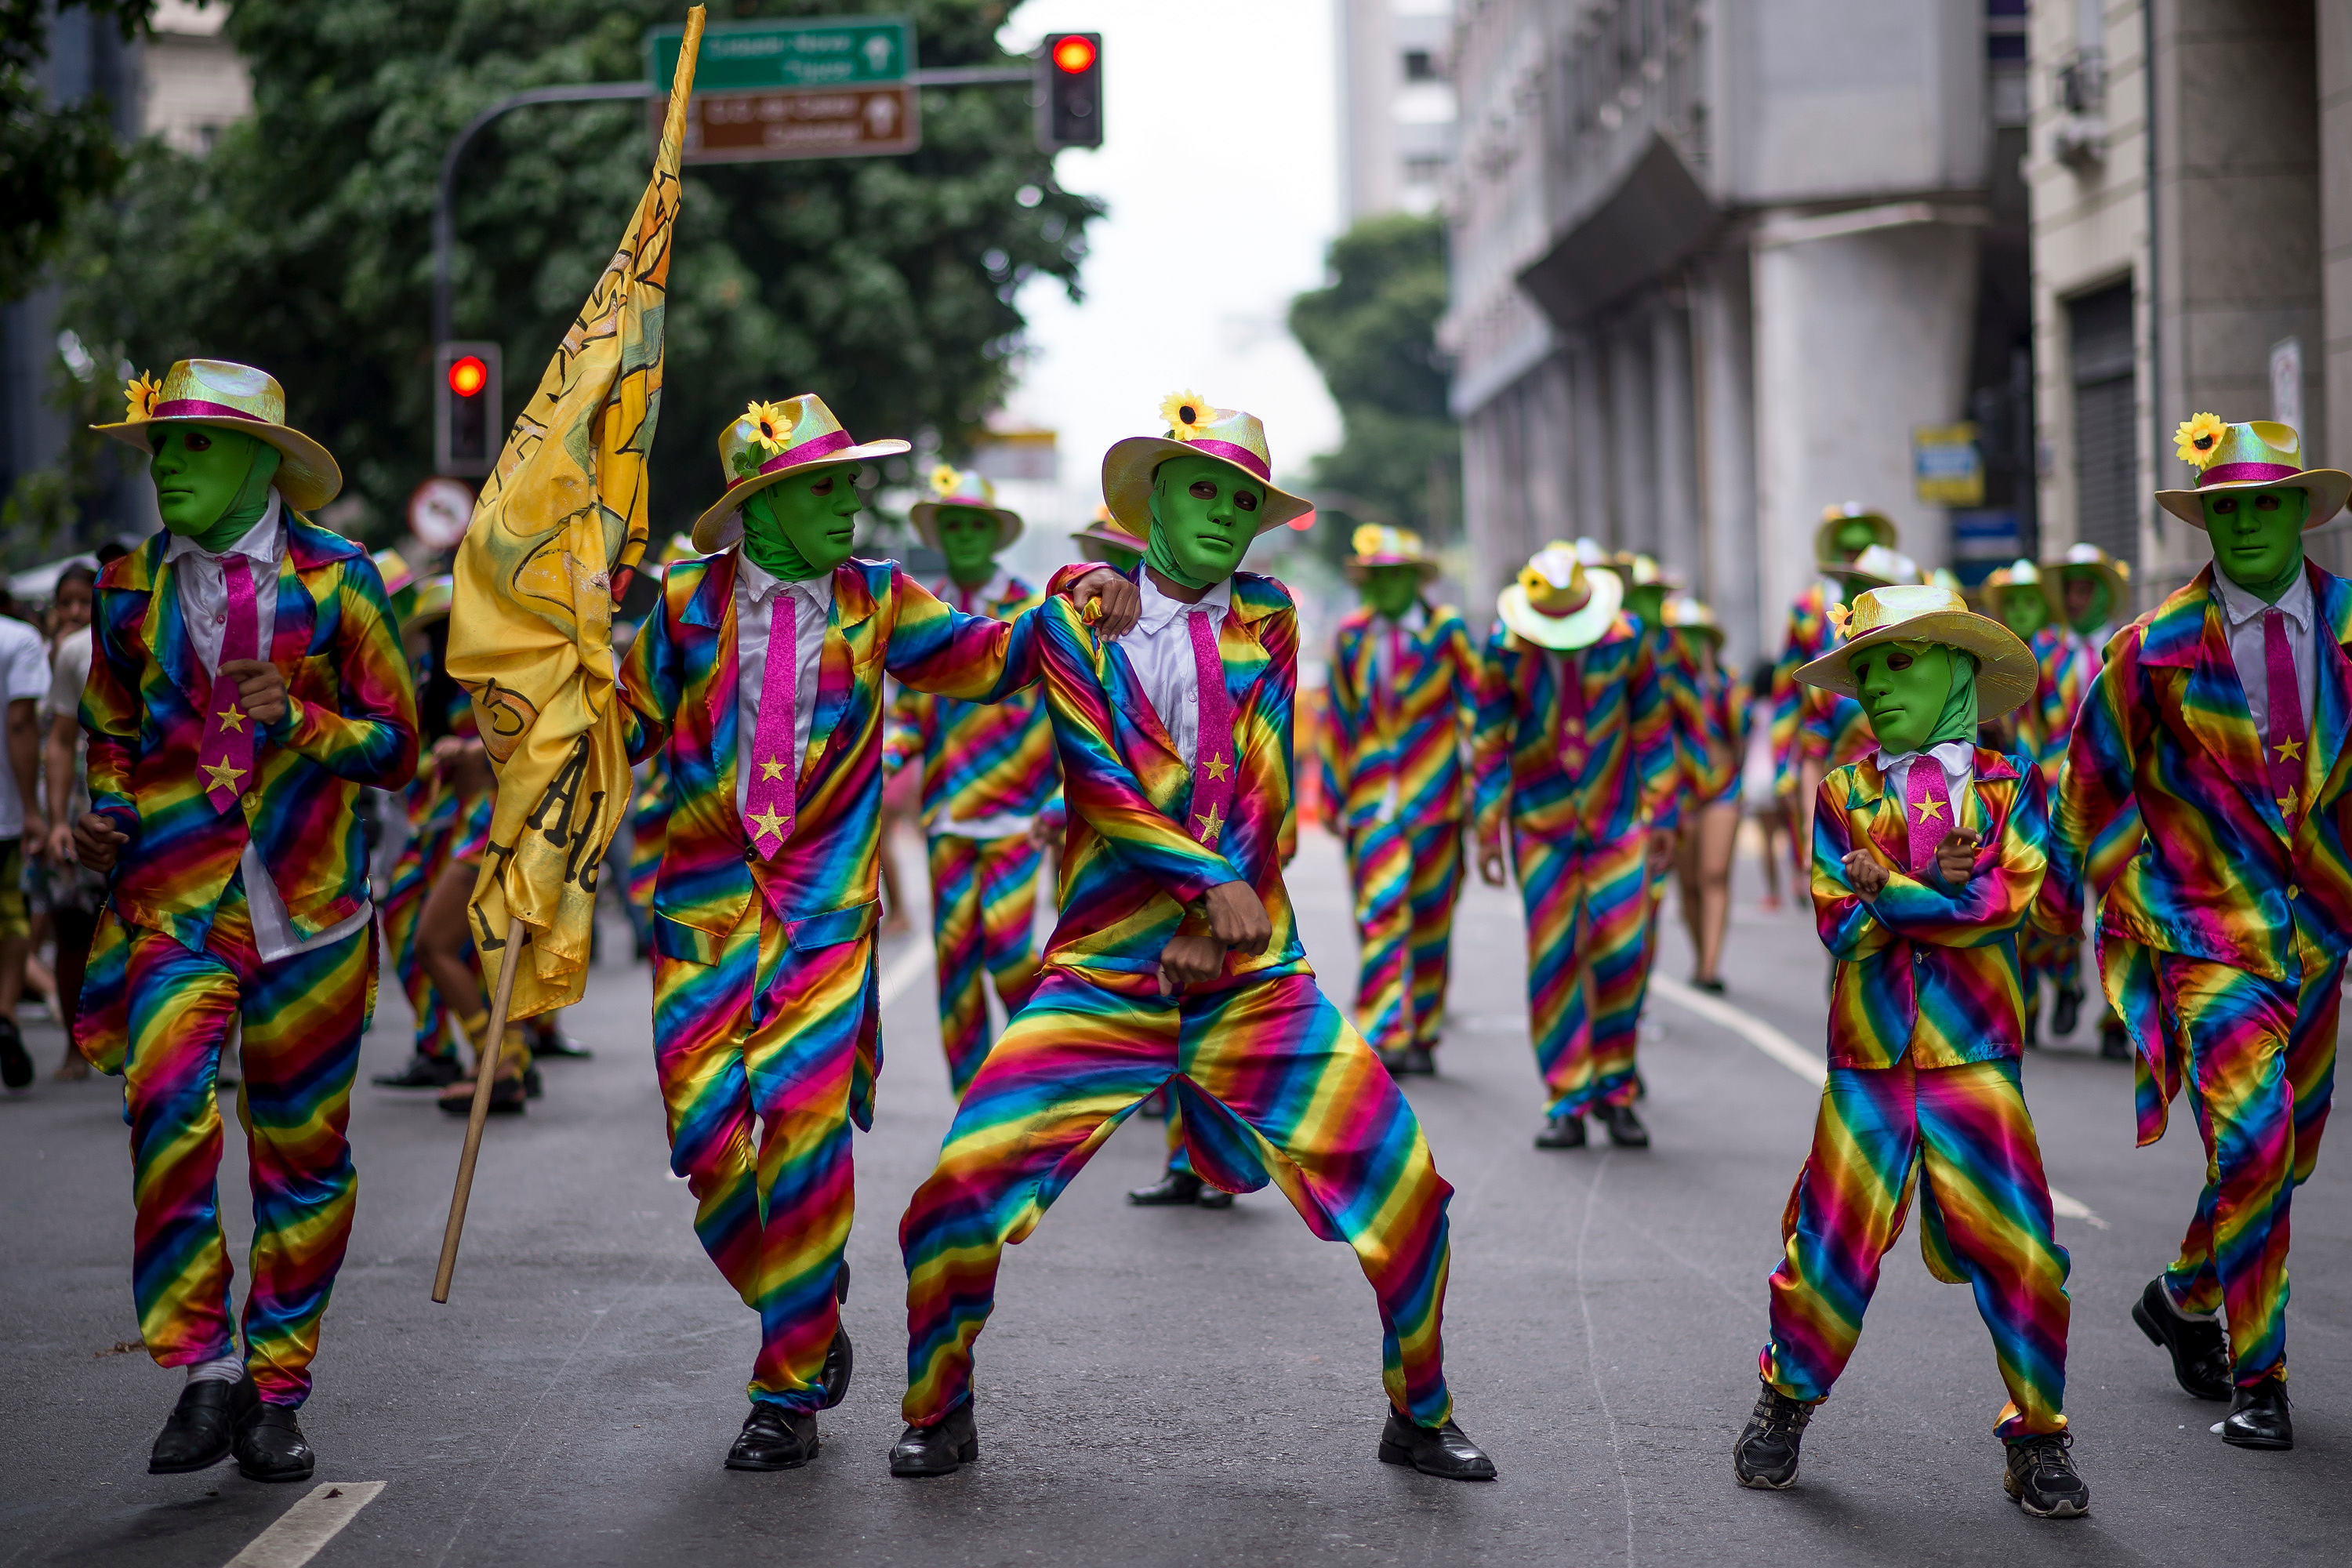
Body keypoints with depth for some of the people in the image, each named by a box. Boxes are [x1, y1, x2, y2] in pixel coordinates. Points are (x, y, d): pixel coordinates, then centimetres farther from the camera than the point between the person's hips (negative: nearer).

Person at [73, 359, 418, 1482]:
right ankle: (204, 1372, -10)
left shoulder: (335, 582, 1)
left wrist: (300, 721, -15)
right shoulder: (131, 589, 8)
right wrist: (107, 812, 1)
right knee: (164, 1108, -19)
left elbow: (396, 748, 2)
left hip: (305, 904, -1)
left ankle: (275, 1393, 18)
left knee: (303, 1149, 5)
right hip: (175, 899, 1)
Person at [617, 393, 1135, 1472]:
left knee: (803, 1130, -10)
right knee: (705, 1134, -1)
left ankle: (789, 1391, -1)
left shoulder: (875, 600, 6)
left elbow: (976, 655, -4)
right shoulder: (689, 602, 5)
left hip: (826, 910, -1)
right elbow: (629, 723, 12)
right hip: (704, 903, 1)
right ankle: (805, 1317, 25)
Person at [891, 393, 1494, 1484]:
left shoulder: (1266, 620, 9)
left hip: (1255, 974, 2)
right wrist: (1210, 882, -20)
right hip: (1103, 971, -2)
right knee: (962, 1184, -12)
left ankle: (1420, 1414, 12)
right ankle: (938, 1414, 10)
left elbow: (1264, 789, 1)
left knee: (1402, 1181, -8)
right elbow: (1096, 778, -9)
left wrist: (1214, 935, -12)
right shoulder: (1077, 615, 2)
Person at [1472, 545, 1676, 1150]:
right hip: (1541, 822, 0)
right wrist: (1488, 828, -1)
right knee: (1552, 957, -1)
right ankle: (1566, 1103, 6)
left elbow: (1652, 731, 2)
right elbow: (1491, 742, 2)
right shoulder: (1504, 649, -7)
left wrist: (1662, 817, 1)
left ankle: (1614, 1090, 9)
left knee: (1621, 949, -8)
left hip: (1616, 817, 0)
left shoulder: (1626, 638, -8)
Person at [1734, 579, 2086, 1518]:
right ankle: (1787, 1401, 24)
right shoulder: (1844, 793, 6)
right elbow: (1838, 923, -5)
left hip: (1975, 1059, -1)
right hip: (1868, 1060, 1)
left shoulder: (2009, 787, 4)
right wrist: (1940, 888, -15)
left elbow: (2011, 901, -12)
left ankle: (2038, 1435, 11)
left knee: (2018, 1253, -4)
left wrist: (1890, 891, -12)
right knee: (1831, 1244, 2)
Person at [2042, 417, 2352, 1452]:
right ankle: (2254, 1378, -3)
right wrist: (2126, 906, 7)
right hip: (2208, 936, -4)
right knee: (2252, 1145, -17)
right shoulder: (2154, 650, -5)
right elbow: (2094, 784, 6)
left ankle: (2184, 1297, 39)